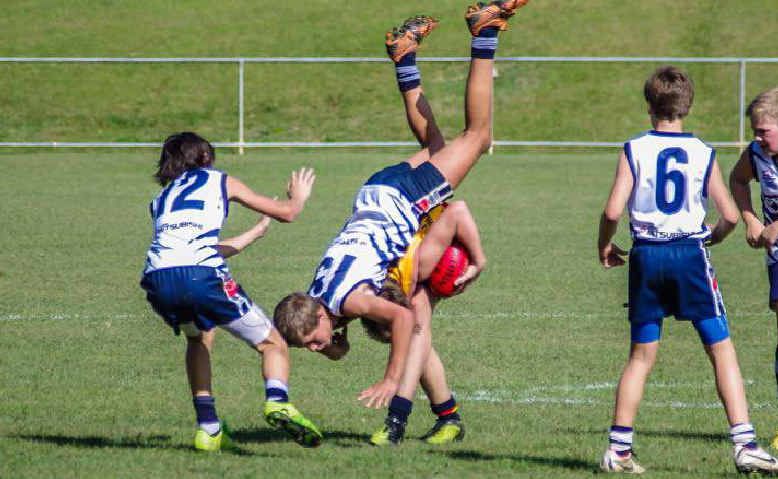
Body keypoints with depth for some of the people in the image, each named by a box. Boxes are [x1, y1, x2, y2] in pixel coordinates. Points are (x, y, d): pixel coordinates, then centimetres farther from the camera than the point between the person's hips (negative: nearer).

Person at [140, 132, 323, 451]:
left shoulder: (160, 199, 33)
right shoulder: (220, 181, 22)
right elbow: (286, 212, 25)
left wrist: (257, 231, 55)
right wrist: (299, 197, 49)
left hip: (157, 280, 4)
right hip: (202, 277, -4)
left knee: (198, 337, 35)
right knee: (272, 344, 9)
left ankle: (208, 428, 22)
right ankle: (278, 402, -22)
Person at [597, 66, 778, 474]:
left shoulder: (635, 150, -2)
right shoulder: (703, 153, 1)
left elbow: (612, 211, -9)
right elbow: (730, 215, 0)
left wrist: (604, 247, 9)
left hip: (645, 257, 1)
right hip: (690, 254, -1)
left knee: (641, 356, 11)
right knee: (722, 349, 2)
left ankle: (618, 449, 11)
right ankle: (744, 444, -8)